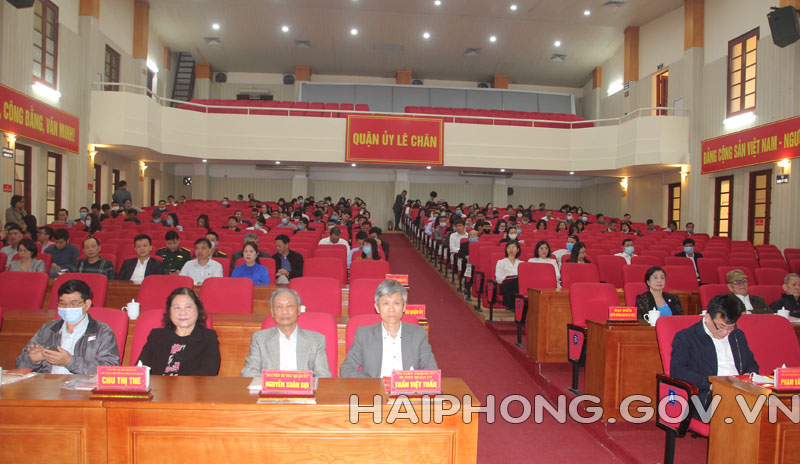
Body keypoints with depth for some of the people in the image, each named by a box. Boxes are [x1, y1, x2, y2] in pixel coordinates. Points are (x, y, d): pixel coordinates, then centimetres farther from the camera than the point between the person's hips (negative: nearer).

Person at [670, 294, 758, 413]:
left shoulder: (738, 335, 26)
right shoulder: (685, 337, 4)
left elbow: (751, 364, 36)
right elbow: (677, 371, -9)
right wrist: (710, 383, -21)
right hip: (708, 396, -6)